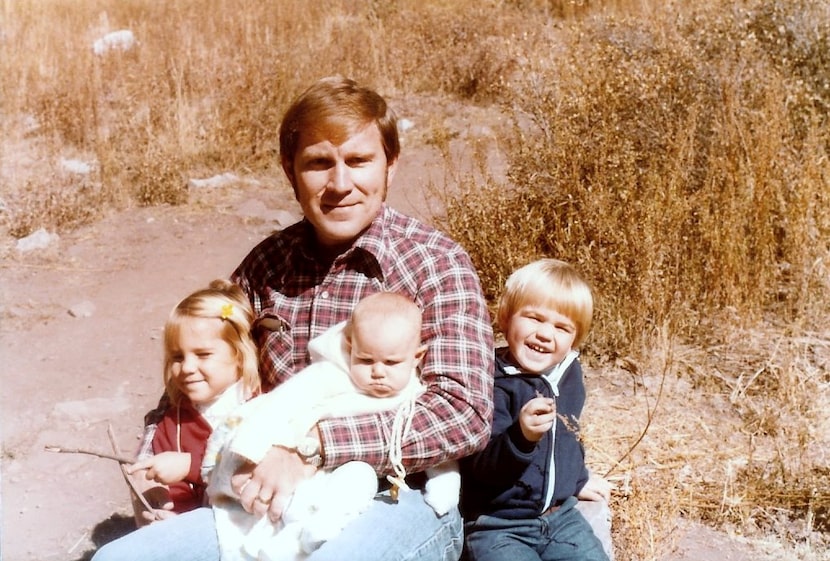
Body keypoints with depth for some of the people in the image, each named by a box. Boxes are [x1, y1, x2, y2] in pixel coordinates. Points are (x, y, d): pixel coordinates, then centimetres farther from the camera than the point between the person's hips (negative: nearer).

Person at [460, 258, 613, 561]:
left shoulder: (568, 374, 5)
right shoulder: (492, 383, -17)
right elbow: (482, 467, -25)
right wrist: (522, 437, -42)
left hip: (560, 517, 6)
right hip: (498, 526, -6)